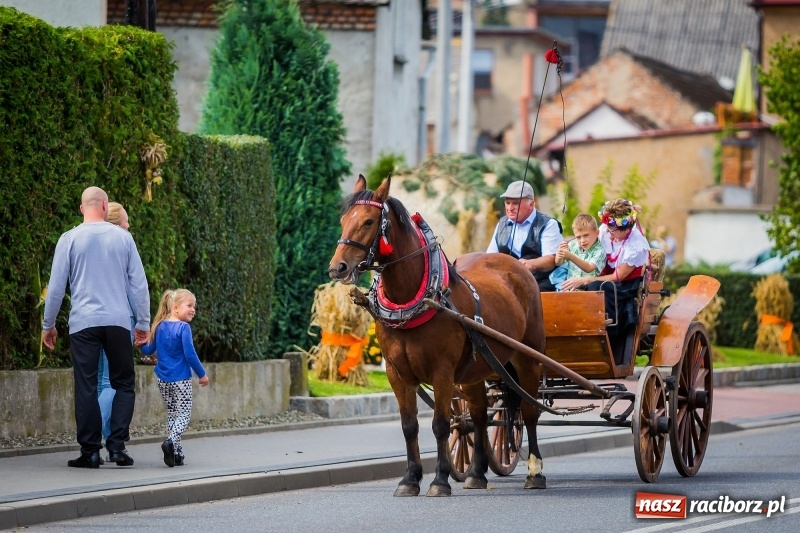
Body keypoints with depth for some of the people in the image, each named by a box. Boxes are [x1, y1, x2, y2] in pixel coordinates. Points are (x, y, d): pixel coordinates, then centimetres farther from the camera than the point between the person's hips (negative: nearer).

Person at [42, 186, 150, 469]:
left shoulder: (69, 239, 1)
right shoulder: (122, 237, 4)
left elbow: (56, 286, 2)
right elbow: (139, 284, 6)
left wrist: (48, 325, 13)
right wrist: (143, 322, 15)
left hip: (83, 323, -1)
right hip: (118, 322, 1)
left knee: (86, 387, 1)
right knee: (123, 384, 10)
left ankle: (90, 451, -1)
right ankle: (117, 445, -2)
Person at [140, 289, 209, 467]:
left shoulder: (160, 326, 4)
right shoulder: (183, 328, -14)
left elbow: (148, 350, 9)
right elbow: (189, 354, -16)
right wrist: (202, 374, -7)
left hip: (163, 379, 6)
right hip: (181, 379, -6)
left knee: (172, 414, 14)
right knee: (184, 415, 0)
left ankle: (177, 453, 11)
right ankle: (171, 441, -26)